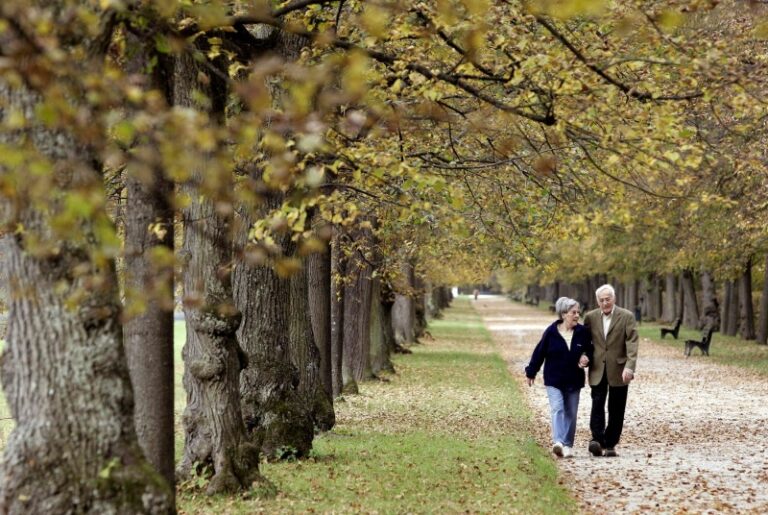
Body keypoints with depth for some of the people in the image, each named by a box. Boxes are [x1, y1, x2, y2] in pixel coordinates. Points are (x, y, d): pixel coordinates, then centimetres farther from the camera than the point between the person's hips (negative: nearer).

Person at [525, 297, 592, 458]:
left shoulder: (582, 332, -4)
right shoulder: (551, 332, -10)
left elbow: (589, 350, 10)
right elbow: (539, 352, -2)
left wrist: (586, 358, -14)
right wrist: (531, 372, 5)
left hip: (574, 380, 3)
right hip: (554, 380, -3)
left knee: (571, 413, 8)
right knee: (557, 409, -16)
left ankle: (568, 445, 17)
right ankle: (558, 443, -28)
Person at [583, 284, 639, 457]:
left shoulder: (627, 317, -3)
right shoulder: (590, 317, 5)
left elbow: (632, 343, -10)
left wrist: (629, 367, -21)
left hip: (618, 370, -1)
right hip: (597, 370, 1)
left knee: (616, 410, 4)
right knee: (597, 404, -12)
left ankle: (610, 444, 11)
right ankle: (597, 440, -18)